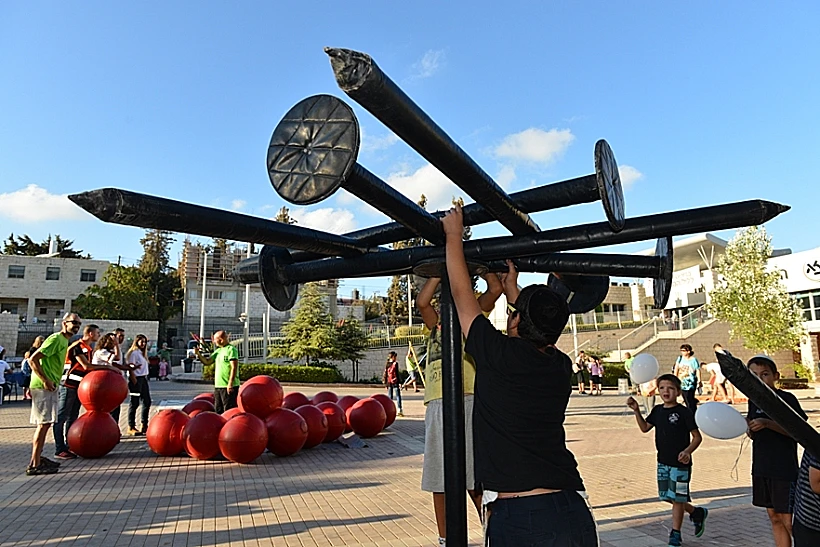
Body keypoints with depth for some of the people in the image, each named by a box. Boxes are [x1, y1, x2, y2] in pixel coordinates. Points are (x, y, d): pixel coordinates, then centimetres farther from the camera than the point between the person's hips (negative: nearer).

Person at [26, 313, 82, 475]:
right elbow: (33, 359, -20)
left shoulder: (64, 341, 15)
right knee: (43, 424, -7)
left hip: (50, 387, 10)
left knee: (45, 423, 16)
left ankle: (38, 458, 26)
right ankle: (34, 465, -2)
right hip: (44, 388, -10)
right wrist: (46, 381, -22)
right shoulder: (56, 339, -14)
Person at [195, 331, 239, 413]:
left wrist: (230, 383, -21)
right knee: (218, 411, 16)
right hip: (218, 386, 9)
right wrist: (198, 354, 3)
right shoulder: (218, 351, 16)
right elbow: (207, 362, 19)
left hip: (229, 387, -9)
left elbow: (234, 367, -17)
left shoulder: (231, 349, -11)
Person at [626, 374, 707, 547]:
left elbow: (697, 437, -10)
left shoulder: (684, 413, -14)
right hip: (663, 462, 7)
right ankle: (697, 513, 38)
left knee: (676, 498, 2)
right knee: (667, 496, 14)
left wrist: (687, 451, -25)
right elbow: (645, 428, 14)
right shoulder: (658, 410, 4)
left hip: (680, 463, -6)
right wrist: (637, 411, 1)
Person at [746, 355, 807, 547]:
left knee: (788, 521, -3)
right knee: (774, 517, 15)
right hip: (761, 468, 6)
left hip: (785, 469, -6)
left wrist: (767, 423, -27)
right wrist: (748, 426, -7)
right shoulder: (754, 401, 8)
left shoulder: (787, 399, -11)